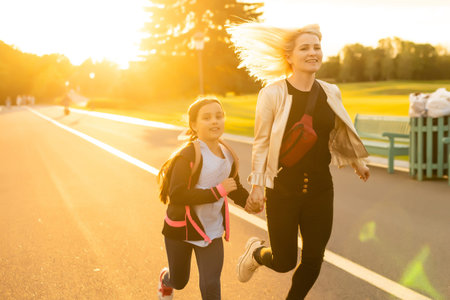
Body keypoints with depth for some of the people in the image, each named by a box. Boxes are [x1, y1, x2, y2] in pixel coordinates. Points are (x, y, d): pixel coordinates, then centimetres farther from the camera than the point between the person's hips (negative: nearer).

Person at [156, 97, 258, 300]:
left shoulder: (228, 155, -1)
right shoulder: (188, 155, -22)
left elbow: (234, 187, 18)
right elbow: (177, 195, -31)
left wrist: (248, 201, -3)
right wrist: (217, 191, -32)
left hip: (211, 231, 4)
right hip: (181, 228, -3)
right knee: (179, 281, 19)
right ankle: (165, 279, 56)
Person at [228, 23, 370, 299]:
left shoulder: (331, 93, 1)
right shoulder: (273, 93, -12)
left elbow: (341, 132, 18)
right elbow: (261, 142, -7)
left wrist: (357, 161, 29)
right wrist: (257, 184, -9)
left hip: (320, 188, 4)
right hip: (283, 190, -4)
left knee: (314, 259, 9)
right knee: (284, 262, 4)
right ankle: (256, 251, 39)